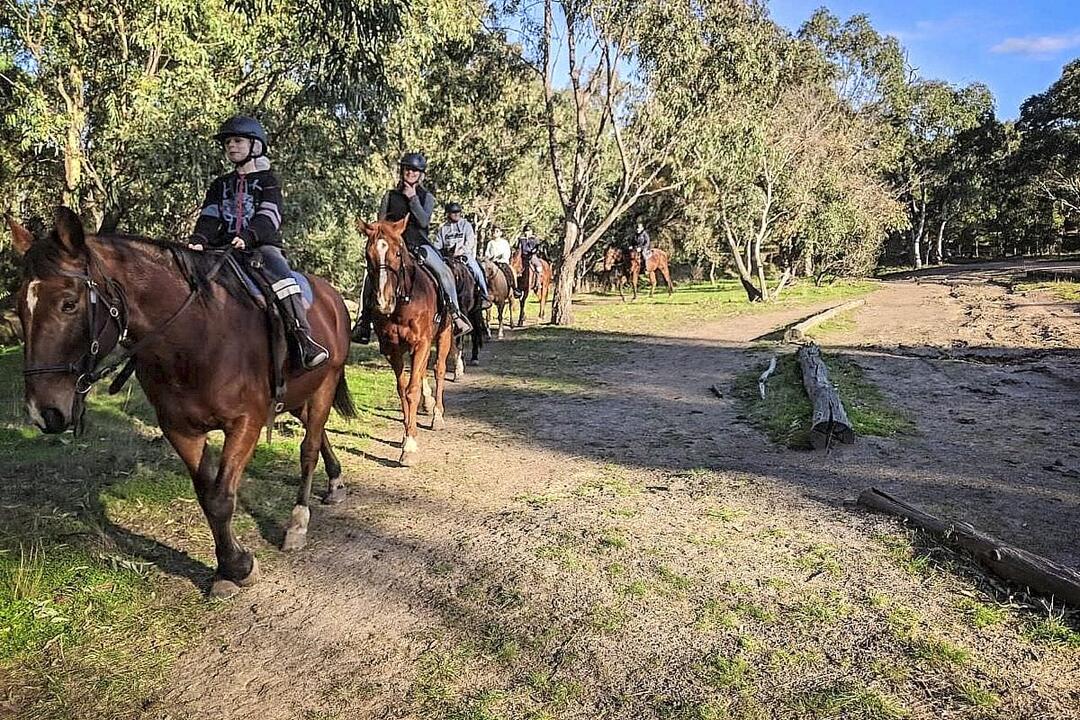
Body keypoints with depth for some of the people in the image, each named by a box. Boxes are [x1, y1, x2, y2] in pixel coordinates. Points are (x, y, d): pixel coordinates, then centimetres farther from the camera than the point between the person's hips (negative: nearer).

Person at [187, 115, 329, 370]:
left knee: (276, 267, -36)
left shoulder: (267, 181, 8)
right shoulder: (220, 185, 23)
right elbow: (209, 218, 11)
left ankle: (304, 336, -44)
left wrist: (247, 236, -27)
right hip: (226, 247, 6)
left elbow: (269, 217, -8)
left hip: (263, 245, -5)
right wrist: (198, 240, -11)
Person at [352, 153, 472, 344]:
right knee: (371, 273, -21)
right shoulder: (390, 195, 11)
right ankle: (363, 322, -15)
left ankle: (455, 313, -13)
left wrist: (413, 198, -10)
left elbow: (424, 221, -9)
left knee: (444, 271, -25)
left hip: (419, 244, -1)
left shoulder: (427, 197, 8)